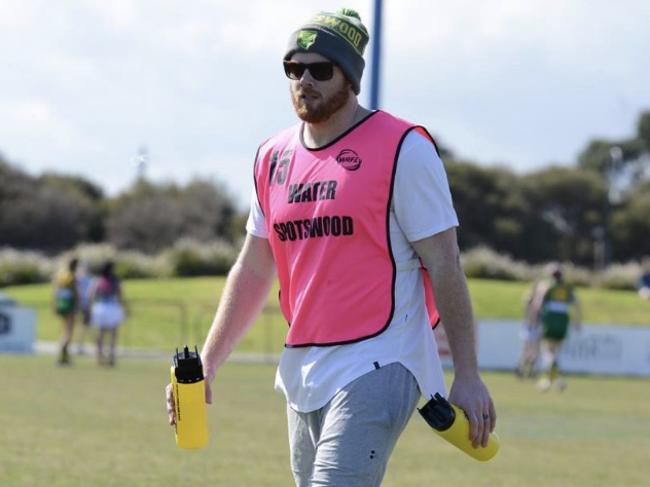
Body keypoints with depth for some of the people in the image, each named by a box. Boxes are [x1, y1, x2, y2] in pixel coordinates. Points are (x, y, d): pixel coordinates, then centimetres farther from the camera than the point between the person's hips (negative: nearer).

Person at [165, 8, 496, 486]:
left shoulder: (403, 148, -7)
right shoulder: (274, 158, 13)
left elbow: (444, 266, -8)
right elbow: (253, 272, 19)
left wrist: (467, 375, -11)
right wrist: (206, 364, 12)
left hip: (377, 369, -7)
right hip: (302, 371, 7)